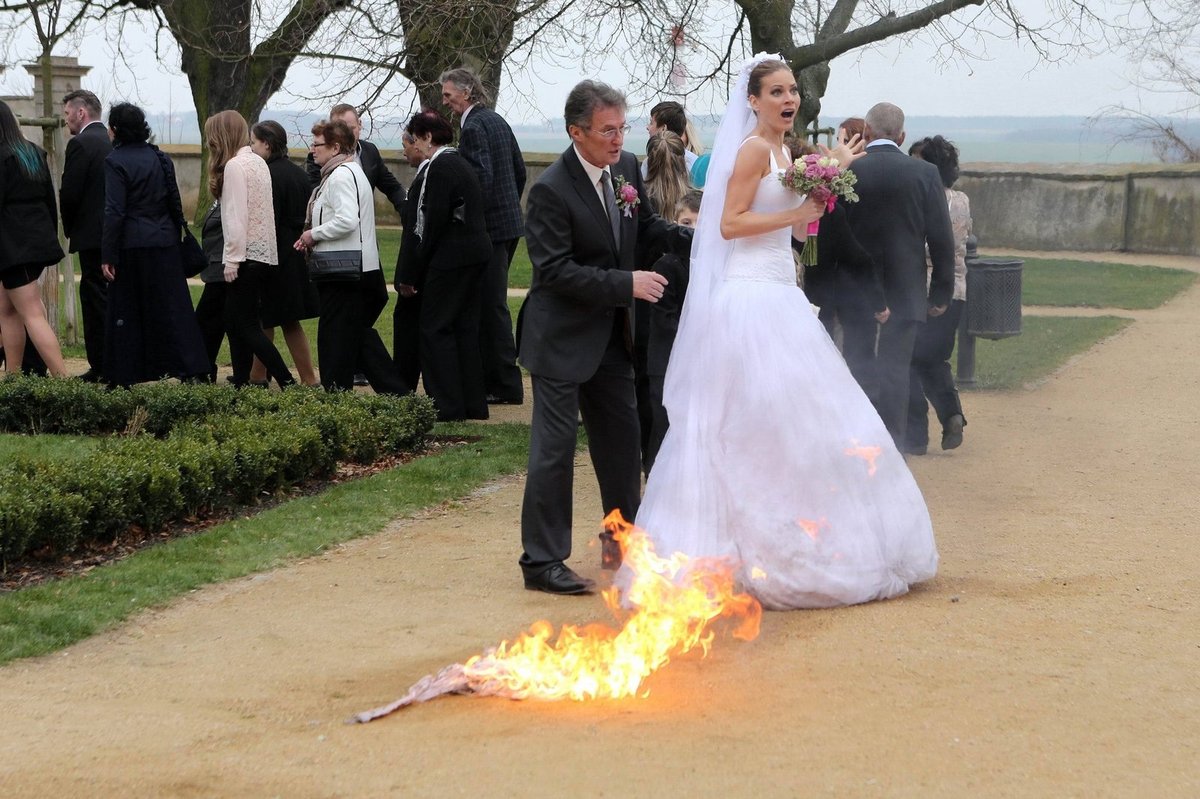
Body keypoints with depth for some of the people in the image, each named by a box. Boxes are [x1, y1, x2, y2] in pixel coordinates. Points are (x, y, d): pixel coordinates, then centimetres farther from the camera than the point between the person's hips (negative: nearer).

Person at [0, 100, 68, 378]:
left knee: (33, 315, -9)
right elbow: (50, 199, 16)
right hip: (40, 238, 9)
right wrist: (51, 237, 23)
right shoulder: (35, 153, 11)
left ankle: (63, 379, -14)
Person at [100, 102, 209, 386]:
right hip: (164, 243, 5)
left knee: (126, 310, 4)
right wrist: (175, 237, 18)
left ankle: (124, 376, 7)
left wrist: (108, 256, -13)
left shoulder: (115, 161, -10)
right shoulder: (160, 158, 7)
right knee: (172, 307, 6)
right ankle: (193, 370, 1)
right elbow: (175, 202, 10)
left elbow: (114, 212, -14)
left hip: (131, 245, -5)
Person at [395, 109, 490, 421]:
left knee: (435, 328, -3)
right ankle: (474, 404, 17)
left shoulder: (439, 168, -14)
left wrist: (415, 270, -9)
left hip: (450, 257, -10)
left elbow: (435, 221, -17)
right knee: (466, 327, 13)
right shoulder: (461, 164, 15)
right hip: (476, 254, 10)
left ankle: (449, 406, -4)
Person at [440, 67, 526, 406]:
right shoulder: (497, 120, 14)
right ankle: (493, 376, 20)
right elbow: (520, 170, 19)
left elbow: (482, 177, -23)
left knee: (492, 305, -5)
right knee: (491, 304, 14)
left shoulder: (473, 127, -15)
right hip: (510, 220, 10)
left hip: (491, 226, -10)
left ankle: (507, 386, -2)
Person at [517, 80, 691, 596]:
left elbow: (645, 225, 16)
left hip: (610, 335, 8)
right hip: (562, 337, -8)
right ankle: (542, 561, 4)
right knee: (554, 446, -4)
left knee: (621, 437, 16)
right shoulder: (551, 191, -21)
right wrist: (626, 284, -25)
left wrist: (693, 238, -2)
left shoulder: (627, 168, 2)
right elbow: (554, 270, -23)